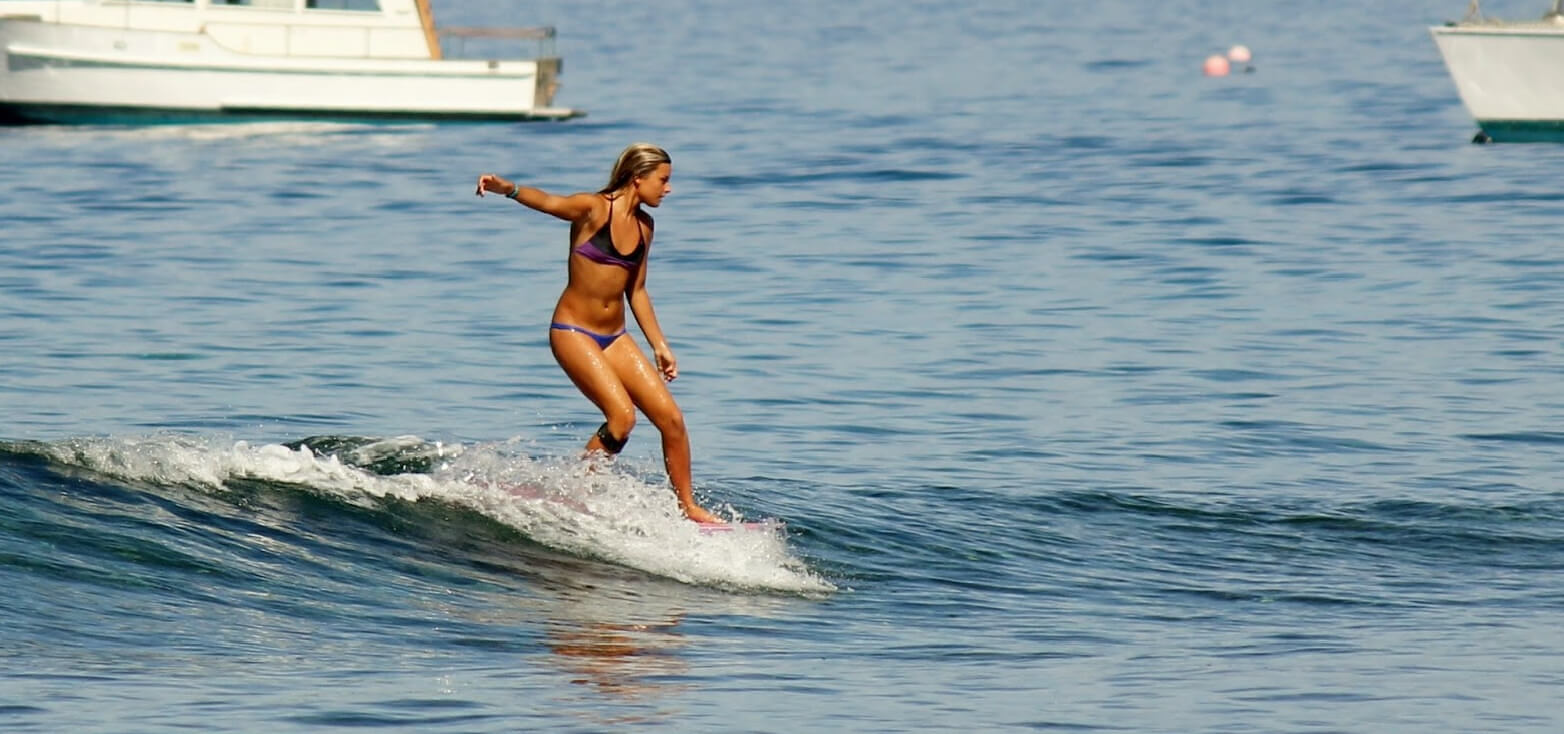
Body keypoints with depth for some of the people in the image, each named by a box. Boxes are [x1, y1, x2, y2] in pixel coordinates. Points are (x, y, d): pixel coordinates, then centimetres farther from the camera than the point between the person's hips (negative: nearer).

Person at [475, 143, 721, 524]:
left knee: (672, 418, 0)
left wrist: (659, 345, 19)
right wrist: (510, 190, -51)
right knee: (622, 415, -22)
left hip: (615, 338, 7)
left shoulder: (643, 226, 10)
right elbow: (549, 202, -31)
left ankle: (688, 508, 14)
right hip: (573, 332, -7)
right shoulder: (594, 208, -11)